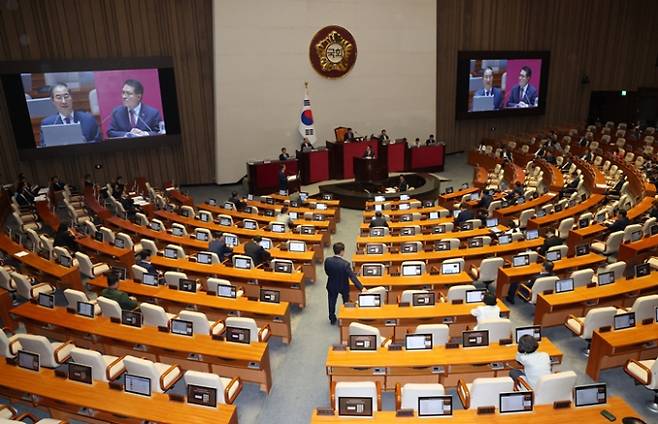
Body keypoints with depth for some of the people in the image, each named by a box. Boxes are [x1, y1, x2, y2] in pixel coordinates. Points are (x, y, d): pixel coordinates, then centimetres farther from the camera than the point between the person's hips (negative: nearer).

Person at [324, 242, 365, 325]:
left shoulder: (327, 260, -22)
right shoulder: (345, 264, -32)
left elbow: (327, 272, -6)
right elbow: (353, 277, -33)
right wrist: (361, 288, -33)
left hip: (332, 285, 2)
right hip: (343, 286, -2)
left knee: (332, 302, 23)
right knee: (346, 302, 25)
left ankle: (332, 319, 36)